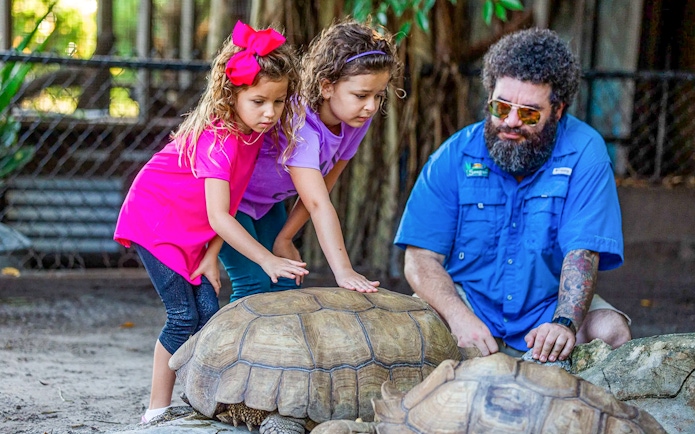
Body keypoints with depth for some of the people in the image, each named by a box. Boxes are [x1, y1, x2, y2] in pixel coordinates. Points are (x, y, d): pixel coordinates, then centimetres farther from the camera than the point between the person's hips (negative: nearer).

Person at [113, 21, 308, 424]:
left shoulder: (254, 130, -8)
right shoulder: (218, 138, -32)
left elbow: (230, 202, -3)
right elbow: (219, 217, -37)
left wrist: (212, 255, -10)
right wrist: (267, 259, -40)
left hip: (193, 232, 8)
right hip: (156, 220, -8)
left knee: (209, 312, -1)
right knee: (184, 316, -11)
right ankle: (158, 410, -3)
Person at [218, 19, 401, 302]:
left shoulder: (356, 121, -16)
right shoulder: (298, 126, -39)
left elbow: (321, 189, -7)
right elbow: (318, 205, -47)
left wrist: (283, 239, -8)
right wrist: (343, 272, -53)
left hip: (267, 202, 7)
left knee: (287, 285, 0)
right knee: (254, 284, -18)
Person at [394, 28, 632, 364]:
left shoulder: (584, 153, -10)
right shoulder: (454, 157, -7)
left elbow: (582, 253, -19)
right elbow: (421, 259, -11)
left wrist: (564, 322, -38)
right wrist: (460, 318, -31)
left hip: (551, 306, 0)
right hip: (468, 301, 0)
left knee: (612, 331, -27)